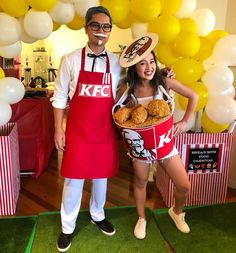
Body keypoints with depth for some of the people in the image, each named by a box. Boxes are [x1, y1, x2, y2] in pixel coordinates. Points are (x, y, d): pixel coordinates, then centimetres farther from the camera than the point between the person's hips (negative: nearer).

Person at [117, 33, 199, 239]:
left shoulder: (165, 82, -11)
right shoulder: (128, 89, -12)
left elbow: (193, 96, 0)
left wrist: (184, 122, 0)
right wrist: (125, 127, -12)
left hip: (165, 143, 1)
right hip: (140, 145, 0)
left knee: (184, 186, 5)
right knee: (140, 183, 17)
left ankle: (176, 212, 39)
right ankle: (141, 219, 44)